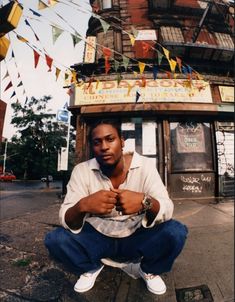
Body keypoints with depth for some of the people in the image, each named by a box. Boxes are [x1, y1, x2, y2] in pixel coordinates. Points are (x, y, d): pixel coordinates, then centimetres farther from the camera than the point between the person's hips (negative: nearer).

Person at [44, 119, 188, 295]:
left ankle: (147, 269, 9)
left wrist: (145, 201, -44)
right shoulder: (81, 170, -15)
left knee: (176, 232, -24)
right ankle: (91, 267, 11)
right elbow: (66, 220, -18)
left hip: (137, 239, 0)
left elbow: (167, 210, -21)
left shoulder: (145, 165, -16)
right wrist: (83, 205, -42)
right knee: (55, 239, -21)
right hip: (98, 238, 1)